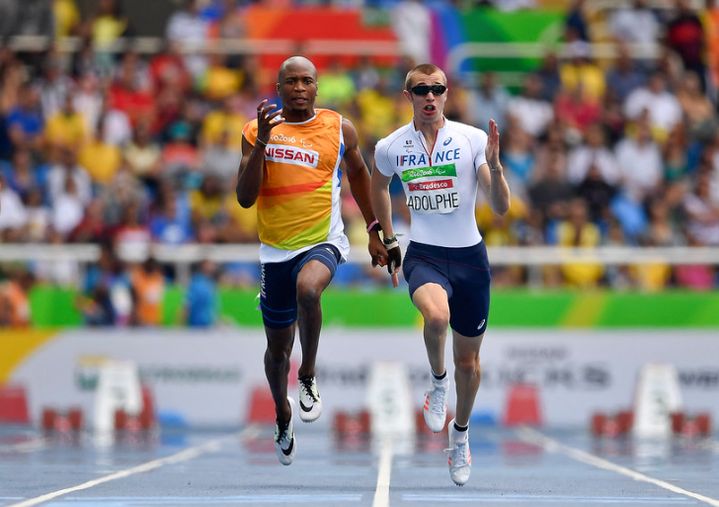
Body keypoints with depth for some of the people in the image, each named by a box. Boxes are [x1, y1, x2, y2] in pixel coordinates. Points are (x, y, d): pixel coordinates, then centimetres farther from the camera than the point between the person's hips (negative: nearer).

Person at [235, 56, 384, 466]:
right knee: (278, 347, 13)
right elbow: (245, 198, -10)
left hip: (323, 241, -2)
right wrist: (262, 142, -21)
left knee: (308, 288, -38)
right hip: (276, 249, 2)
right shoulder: (258, 131, -2)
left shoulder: (339, 128, -1)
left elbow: (358, 173, 17)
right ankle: (282, 417, 42)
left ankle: (309, 377, -17)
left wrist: (374, 232, 19)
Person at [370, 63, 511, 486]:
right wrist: (389, 239, 22)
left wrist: (494, 165, -24)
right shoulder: (391, 148, -1)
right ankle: (438, 379, -5)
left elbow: (501, 208, -8)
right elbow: (379, 186, 22)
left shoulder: (473, 139, -6)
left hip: (470, 256, 1)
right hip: (423, 255, -1)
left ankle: (461, 432, 36)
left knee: (468, 361, 11)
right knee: (437, 315, -35)